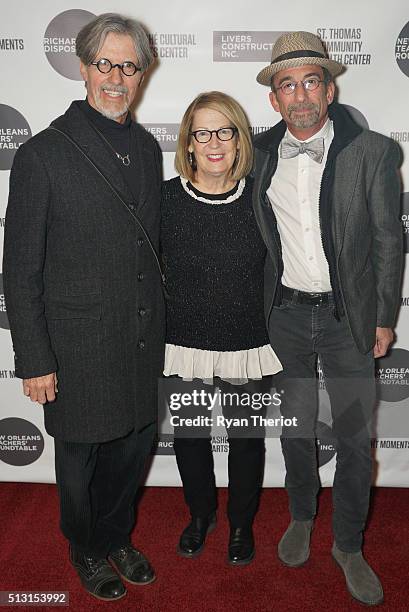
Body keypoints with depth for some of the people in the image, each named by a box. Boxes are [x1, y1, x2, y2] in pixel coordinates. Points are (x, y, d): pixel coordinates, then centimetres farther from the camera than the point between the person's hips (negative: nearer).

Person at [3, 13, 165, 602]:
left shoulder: (147, 148, 6)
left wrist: (157, 324, 13)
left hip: (142, 341, 5)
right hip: (79, 345, -5)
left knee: (133, 446, 19)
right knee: (81, 456, 16)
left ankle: (116, 536, 47)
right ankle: (87, 551, 44)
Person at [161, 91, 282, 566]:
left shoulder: (259, 198, -7)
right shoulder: (165, 198, -8)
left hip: (248, 345, 0)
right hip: (184, 345, 0)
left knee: (246, 437, 16)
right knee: (189, 436, 17)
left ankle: (241, 522, 43)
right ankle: (200, 514, 45)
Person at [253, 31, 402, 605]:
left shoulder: (372, 152, -7)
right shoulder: (260, 153, 1)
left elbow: (388, 240, -3)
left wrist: (384, 319, -2)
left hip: (348, 318, -2)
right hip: (286, 315, 2)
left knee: (355, 438, 6)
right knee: (296, 424, 16)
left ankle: (348, 545, 29)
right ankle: (301, 517, 40)